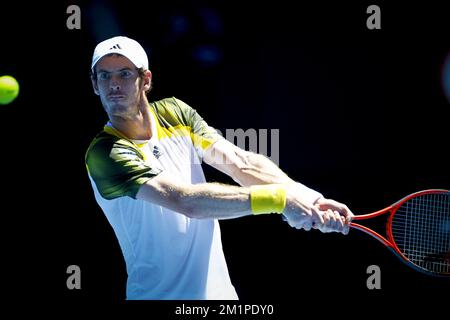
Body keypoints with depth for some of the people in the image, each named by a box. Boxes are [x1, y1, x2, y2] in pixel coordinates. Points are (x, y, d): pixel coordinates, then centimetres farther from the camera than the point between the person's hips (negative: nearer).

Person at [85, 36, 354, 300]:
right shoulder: (104, 152, -17)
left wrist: (309, 199, -23)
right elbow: (185, 200, -28)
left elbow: (241, 162, -9)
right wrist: (280, 198, -33)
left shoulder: (175, 112, 1)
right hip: (159, 293, -5)